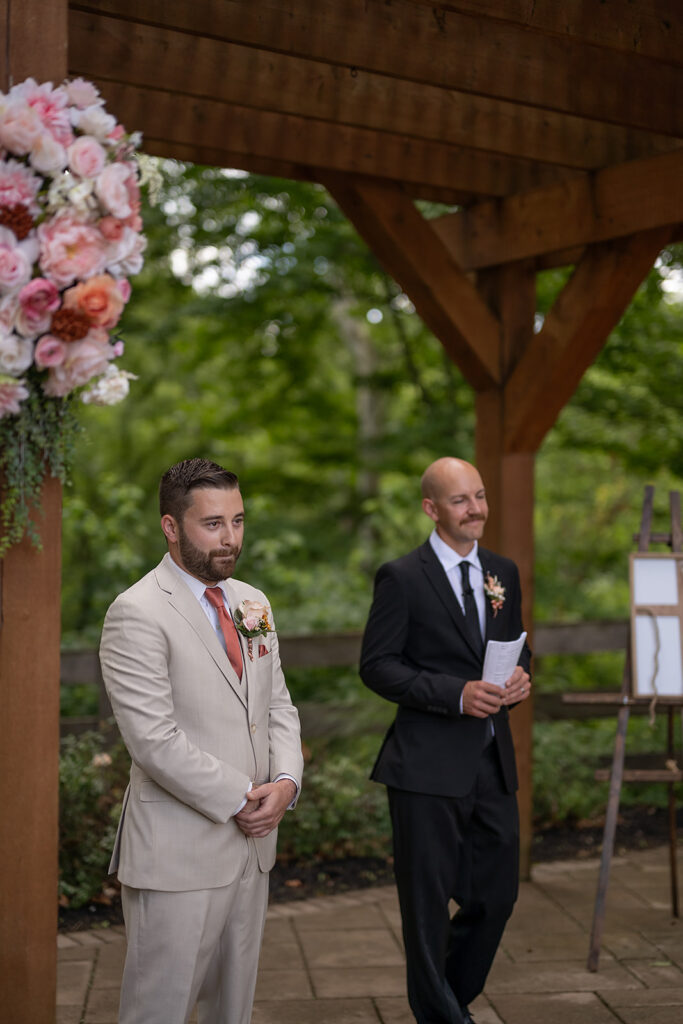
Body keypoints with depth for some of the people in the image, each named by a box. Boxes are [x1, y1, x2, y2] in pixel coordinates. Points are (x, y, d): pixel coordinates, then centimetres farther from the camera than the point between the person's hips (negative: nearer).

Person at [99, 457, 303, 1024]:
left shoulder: (252, 603, 11)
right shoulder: (137, 614, -14)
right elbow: (156, 742, -19)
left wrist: (285, 781, -4)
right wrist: (238, 802, -14)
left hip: (251, 843, 7)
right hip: (178, 854, -7)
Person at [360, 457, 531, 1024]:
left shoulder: (504, 572, 11)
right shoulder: (402, 577, -7)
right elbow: (376, 665, -9)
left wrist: (520, 677, -3)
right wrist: (455, 694, -19)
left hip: (493, 763, 6)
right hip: (429, 765, -6)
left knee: (497, 896, 12)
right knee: (428, 904, 6)